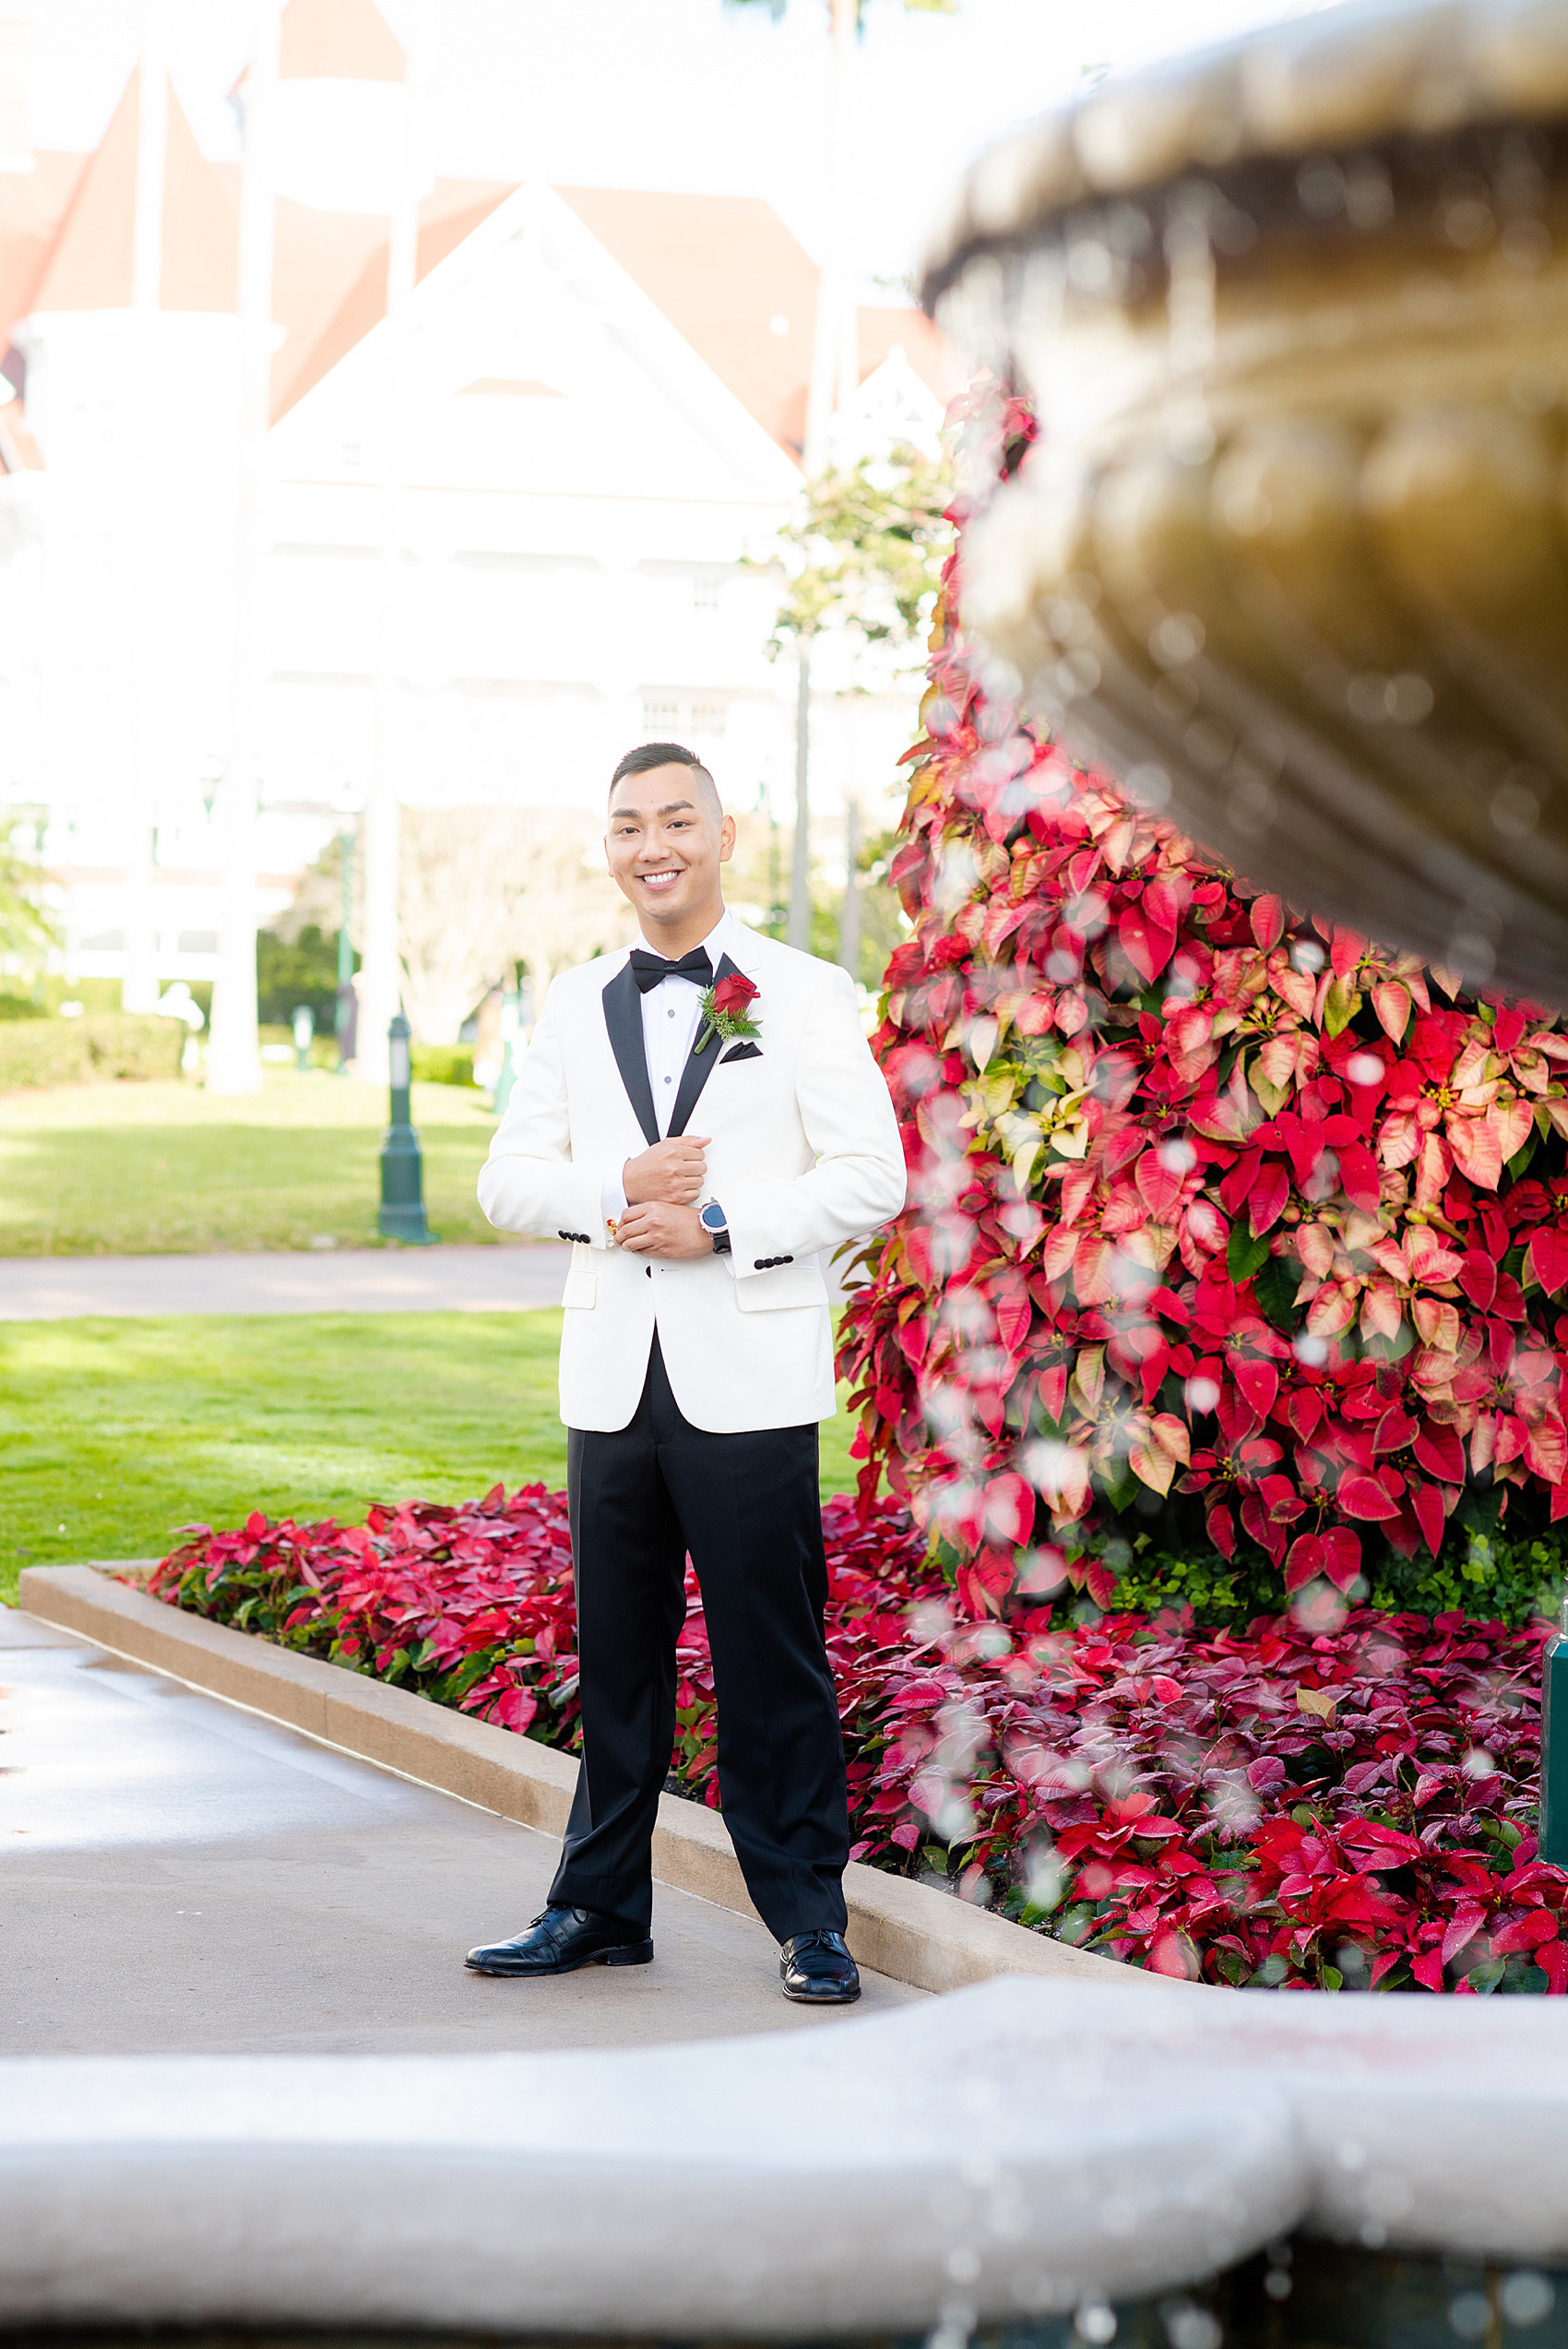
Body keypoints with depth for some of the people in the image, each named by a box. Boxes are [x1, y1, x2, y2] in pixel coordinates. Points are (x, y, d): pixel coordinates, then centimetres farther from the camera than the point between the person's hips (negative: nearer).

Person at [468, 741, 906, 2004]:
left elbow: (870, 1179, -5)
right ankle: (600, 1904, 19)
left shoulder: (804, 995, 1)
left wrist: (720, 1224, -14)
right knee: (616, 1651, 9)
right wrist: (613, 1194, -8)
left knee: (773, 1659, -2)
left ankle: (809, 1921, 6)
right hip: (613, 1375, 4)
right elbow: (511, 1178, 11)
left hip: (752, 1381, -4)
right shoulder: (577, 1004, 14)